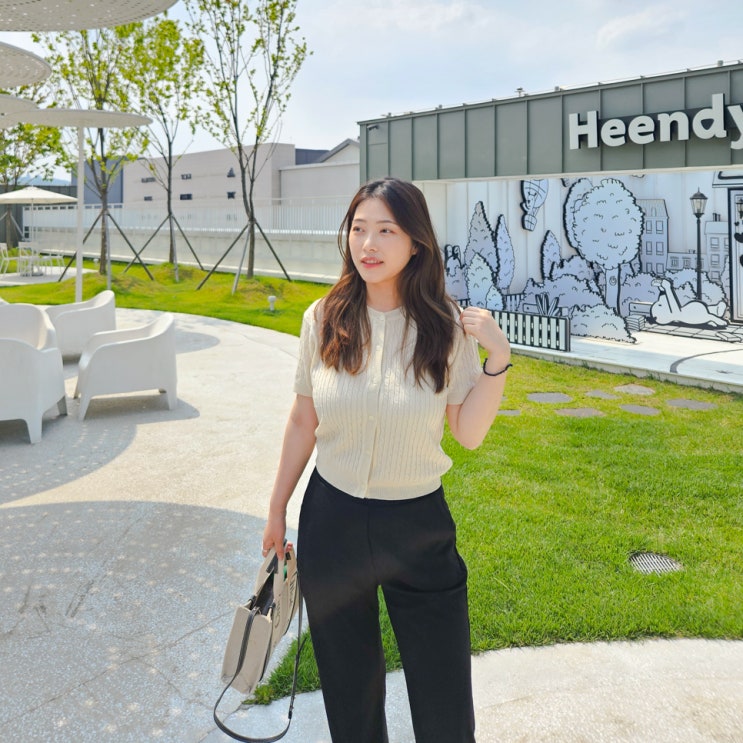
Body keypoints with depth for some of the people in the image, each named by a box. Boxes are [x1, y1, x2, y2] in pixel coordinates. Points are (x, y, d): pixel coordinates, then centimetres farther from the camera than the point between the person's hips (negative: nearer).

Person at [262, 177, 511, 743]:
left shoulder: (445, 327, -10)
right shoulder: (324, 320, -6)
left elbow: (469, 434, -7)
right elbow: (303, 423, 3)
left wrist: (498, 360, -18)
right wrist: (277, 510, 10)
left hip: (419, 526, -1)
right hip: (332, 521, 2)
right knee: (349, 685, 21)